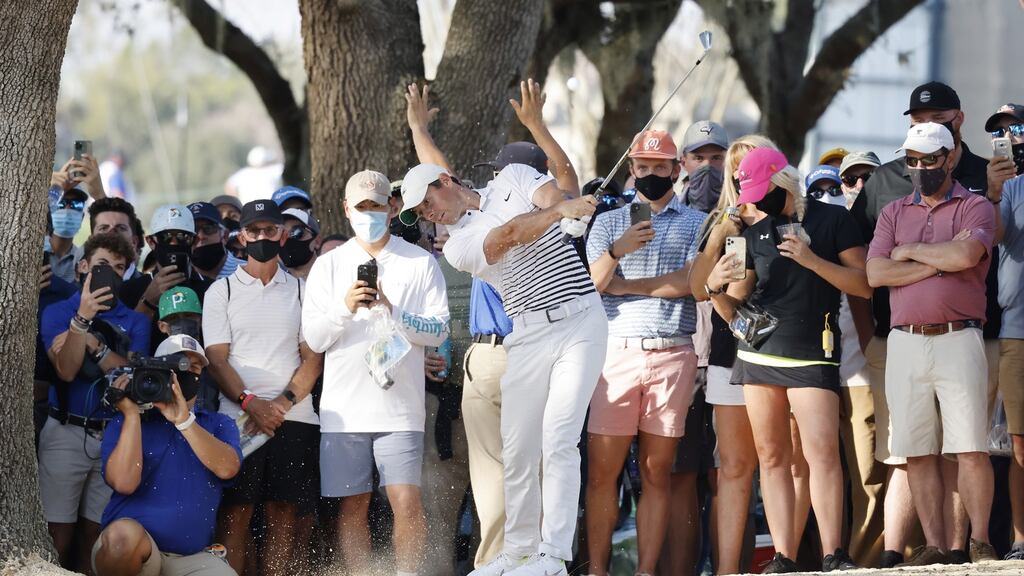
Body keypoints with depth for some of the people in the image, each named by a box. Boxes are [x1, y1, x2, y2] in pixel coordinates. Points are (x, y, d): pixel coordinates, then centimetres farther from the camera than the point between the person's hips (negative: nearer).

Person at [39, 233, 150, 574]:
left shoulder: (134, 322, 9)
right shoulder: (58, 313, 3)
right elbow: (66, 370, -12)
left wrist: (93, 344, -14)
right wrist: (83, 318, -20)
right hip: (67, 432, -2)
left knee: (96, 534, 5)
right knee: (58, 534, -6)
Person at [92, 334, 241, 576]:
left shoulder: (219, 425, 14)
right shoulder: (127, 423, 8)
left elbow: (227, 468, -9)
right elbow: (124, 482, -10)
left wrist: (183, 420, -15)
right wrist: (132, 414, -6)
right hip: (131, 551, -1)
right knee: (124, 533, -38)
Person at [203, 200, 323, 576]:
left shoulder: (300, 291, 12)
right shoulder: (222, 292, 9)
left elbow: (313, 358, 6)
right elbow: (216, 360, 2)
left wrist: (282, 404, -9)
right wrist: (250, 403, -14)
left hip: (293, 417, 1)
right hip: (238, 417, -1)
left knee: (283, 512, -1)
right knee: (235, 512, -6)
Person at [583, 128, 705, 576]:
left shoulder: (696, 224, 11)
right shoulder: (608, 223, 16)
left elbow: (692, 282, -5)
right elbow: (588, 283, 1)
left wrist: (623, 285, -2)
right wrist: (616, 252, -19)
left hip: (674, 355, -1)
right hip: (616, 351, 1)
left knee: (657, 473, 0)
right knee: (602, 471, -5)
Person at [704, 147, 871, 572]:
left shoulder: (833, 220, 3)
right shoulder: (755, 233, 15)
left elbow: (864, 285, -3)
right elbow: (733, 310, 17)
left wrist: (812, 261, -15)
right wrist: (716, 287, -5)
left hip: (812, 356, -4)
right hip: (758, 355, 4)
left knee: (822, 453, -16)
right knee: (772, 457, 0)